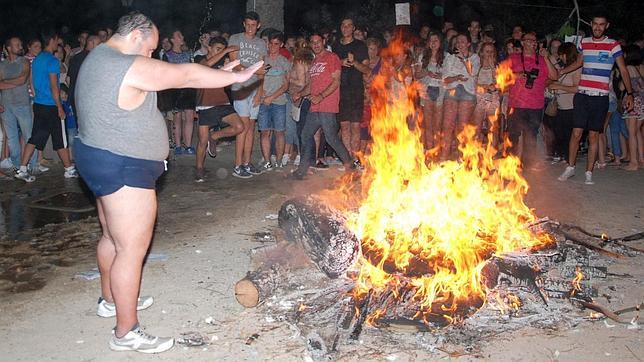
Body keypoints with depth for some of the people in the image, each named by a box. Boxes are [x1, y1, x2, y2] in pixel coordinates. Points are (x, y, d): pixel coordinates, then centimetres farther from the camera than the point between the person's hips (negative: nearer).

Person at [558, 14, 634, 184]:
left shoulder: (613, 45, 0)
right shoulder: (584, 42, 10)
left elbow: (623, 70, 0)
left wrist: (629, 93, -6)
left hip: (600, 97, -2)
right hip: (582, 95, 2)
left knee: (593, 136, 2)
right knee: (576, 133, -3)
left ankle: (589, 173, 9)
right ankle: (570, 167, 12)